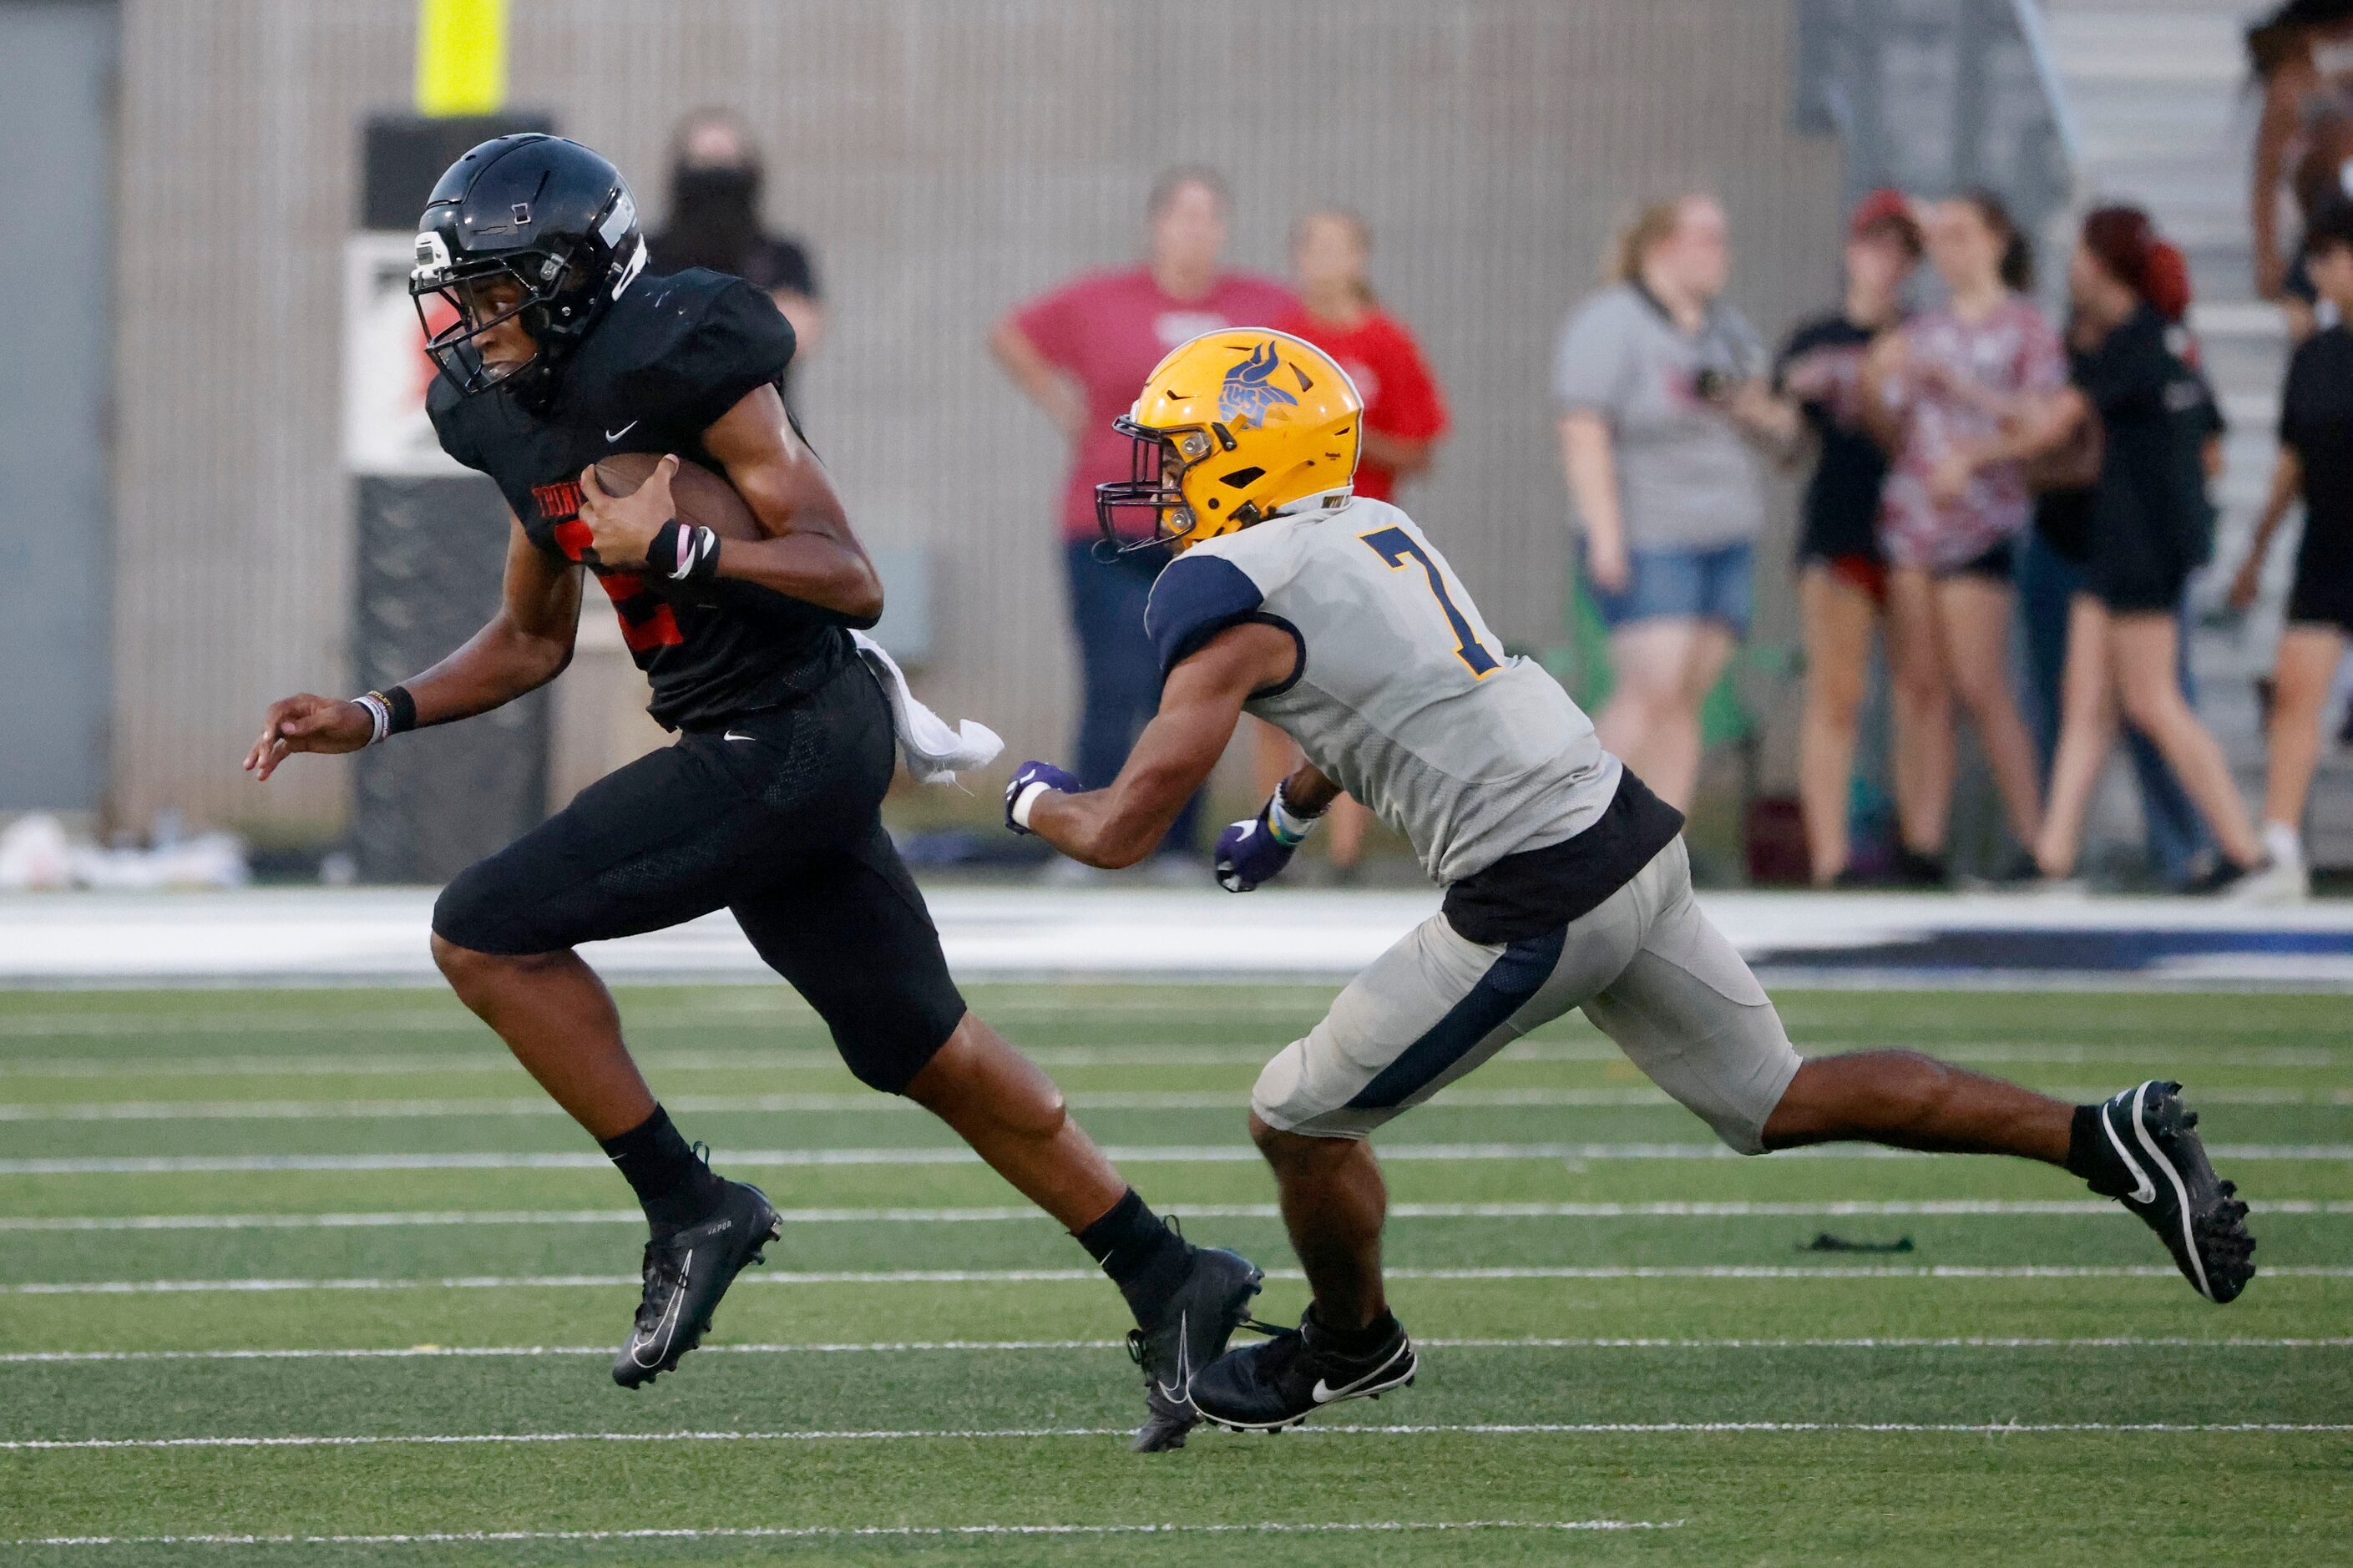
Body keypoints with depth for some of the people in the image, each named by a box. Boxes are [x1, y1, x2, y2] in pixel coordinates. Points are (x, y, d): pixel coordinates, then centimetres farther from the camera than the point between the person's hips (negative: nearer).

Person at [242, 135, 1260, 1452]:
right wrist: (376, 720, 11)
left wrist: (670, 546, -27)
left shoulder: (682, 365, -17)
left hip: (795, 739, -10)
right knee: (924, 1054, 17)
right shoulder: (525, 417, 10)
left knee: (487, 934, -11)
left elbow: (853, 581, -19)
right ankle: (1171, 1282, 24)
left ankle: (691, 1207, -4)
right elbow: (533, 643, 22)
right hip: (753, 751, 10)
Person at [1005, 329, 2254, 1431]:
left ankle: (1348, 1345, 31)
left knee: (1299, 1120, 8)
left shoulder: (1235, 596, -10)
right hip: (1628, 832, 8)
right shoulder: (1376, 533, 15)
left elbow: (1123, 829, -8)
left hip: (1536, 906, -8)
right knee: (1779, 1101, 16)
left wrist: (1036, 800, 13)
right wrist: (1286, 816, 49)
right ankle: (2104, 1139, 11)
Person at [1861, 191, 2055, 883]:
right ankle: (1922, 842, 0)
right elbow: (1895, 433, 15)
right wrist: (1872, 389, -4)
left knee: (1979, 685, -10)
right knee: (1918, 684, 0)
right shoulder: (1923, 332, 17)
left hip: (1977, 520, -5)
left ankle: (2032, 838, -4)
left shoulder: (2025, 329, 3)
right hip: (1910, 513, 5)